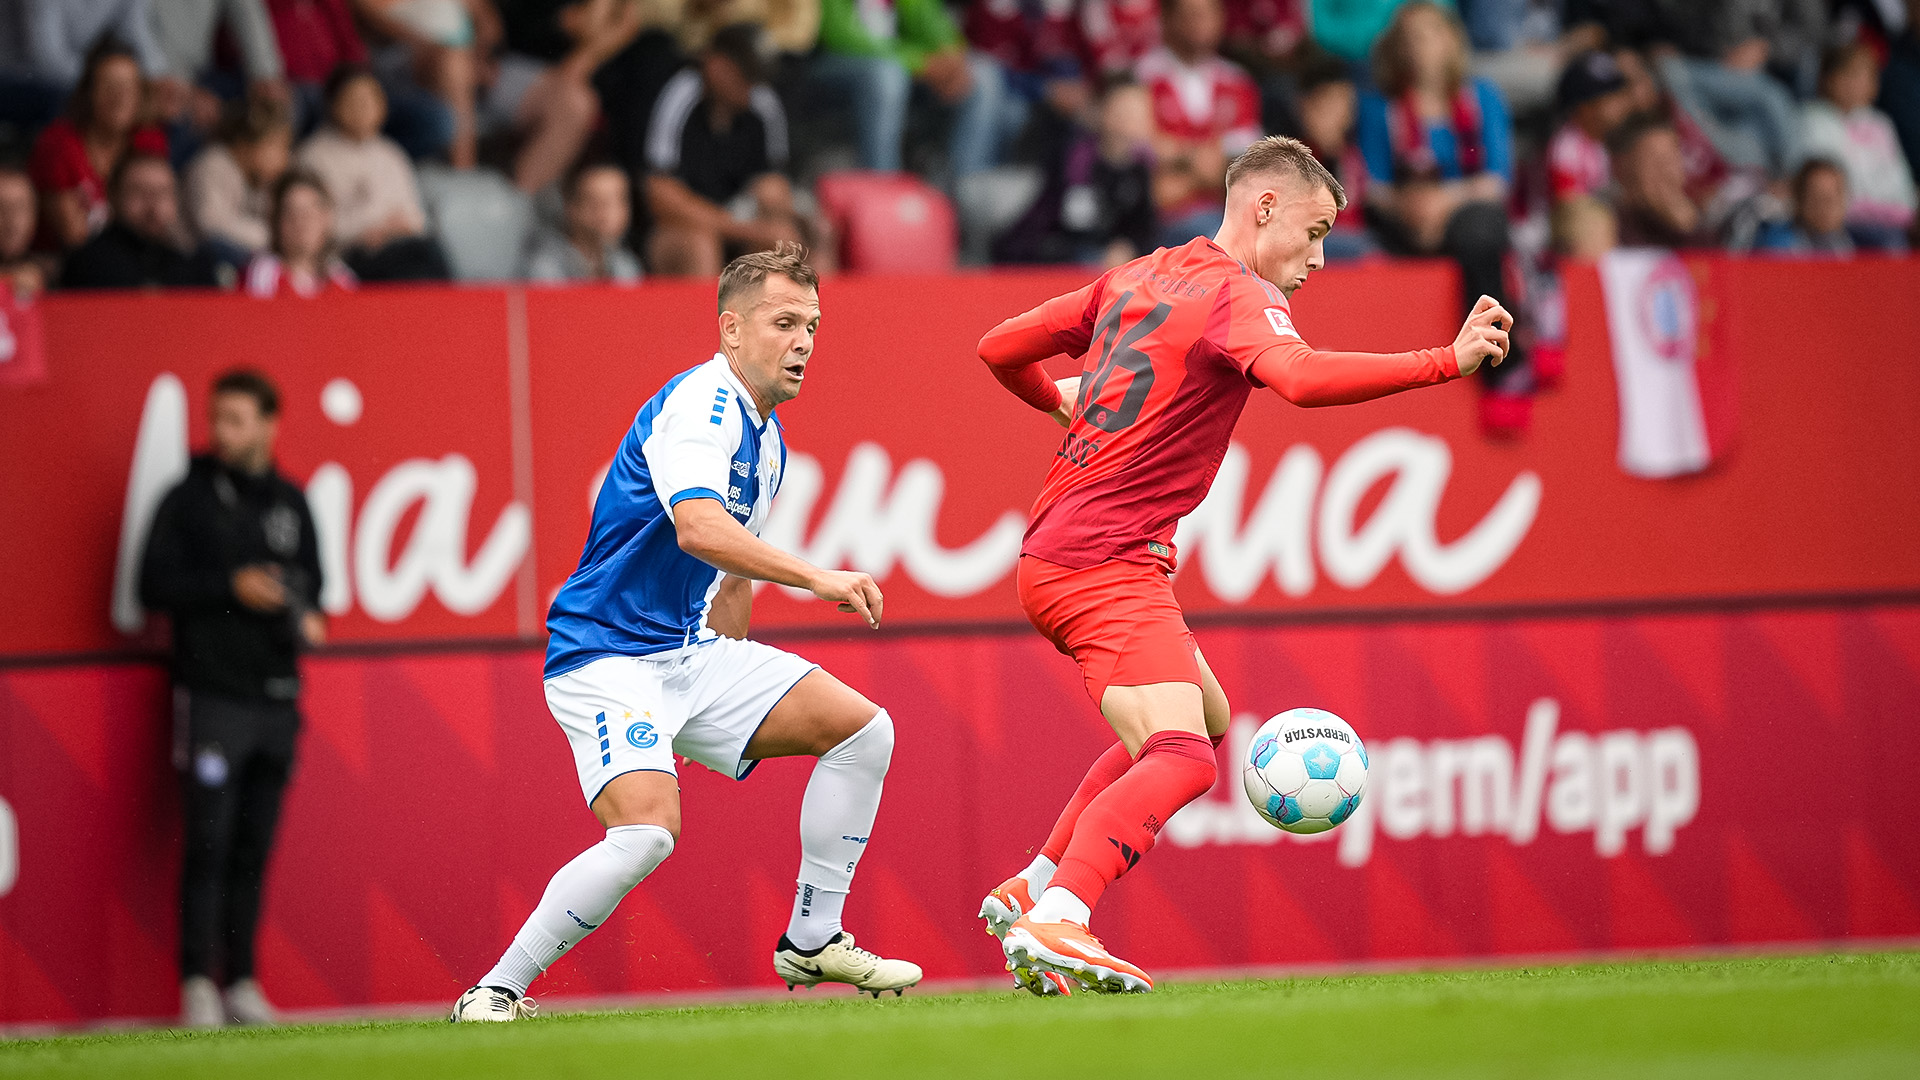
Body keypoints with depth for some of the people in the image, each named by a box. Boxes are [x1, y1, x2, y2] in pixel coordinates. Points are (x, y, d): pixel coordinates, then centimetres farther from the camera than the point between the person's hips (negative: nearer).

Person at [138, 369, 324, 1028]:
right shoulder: (188, 500, 0)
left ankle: (241, 981, 10)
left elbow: (310, 579, 22)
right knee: (209, 844, -10)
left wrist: (310, 618, 1)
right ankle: (198, 982, -8)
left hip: (276, 697, 4)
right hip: (212, 695, -4)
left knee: (254, 849, 6)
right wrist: (230, 586, -14)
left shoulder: (291, 503, 14)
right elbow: (154, 585, -5)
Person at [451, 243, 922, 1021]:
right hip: (607, 657, -9)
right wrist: (816, 578, -39)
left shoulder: (767, 441, 15)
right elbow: (698, 529, -35)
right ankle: (494, 993, -16)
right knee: (647, 831, -29)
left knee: (861, 728, 1)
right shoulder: (699, 403, -17)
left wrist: (738, 696, 29)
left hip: (688, 653, 9)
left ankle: (811, 941, 9)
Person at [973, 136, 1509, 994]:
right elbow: (1302, 378, -31)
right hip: (1106, 563, -10)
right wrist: (1448, 361, -32)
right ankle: (1054, 925, -37)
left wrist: (1057, 400, 42)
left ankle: (1029, 891, 22)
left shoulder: (1134, 280, 16)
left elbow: (999, 349, 22)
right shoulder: (1239, 295, -10)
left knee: (1206, 719, 25)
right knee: (1180, 759, -23)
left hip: (1056, 553, 10)